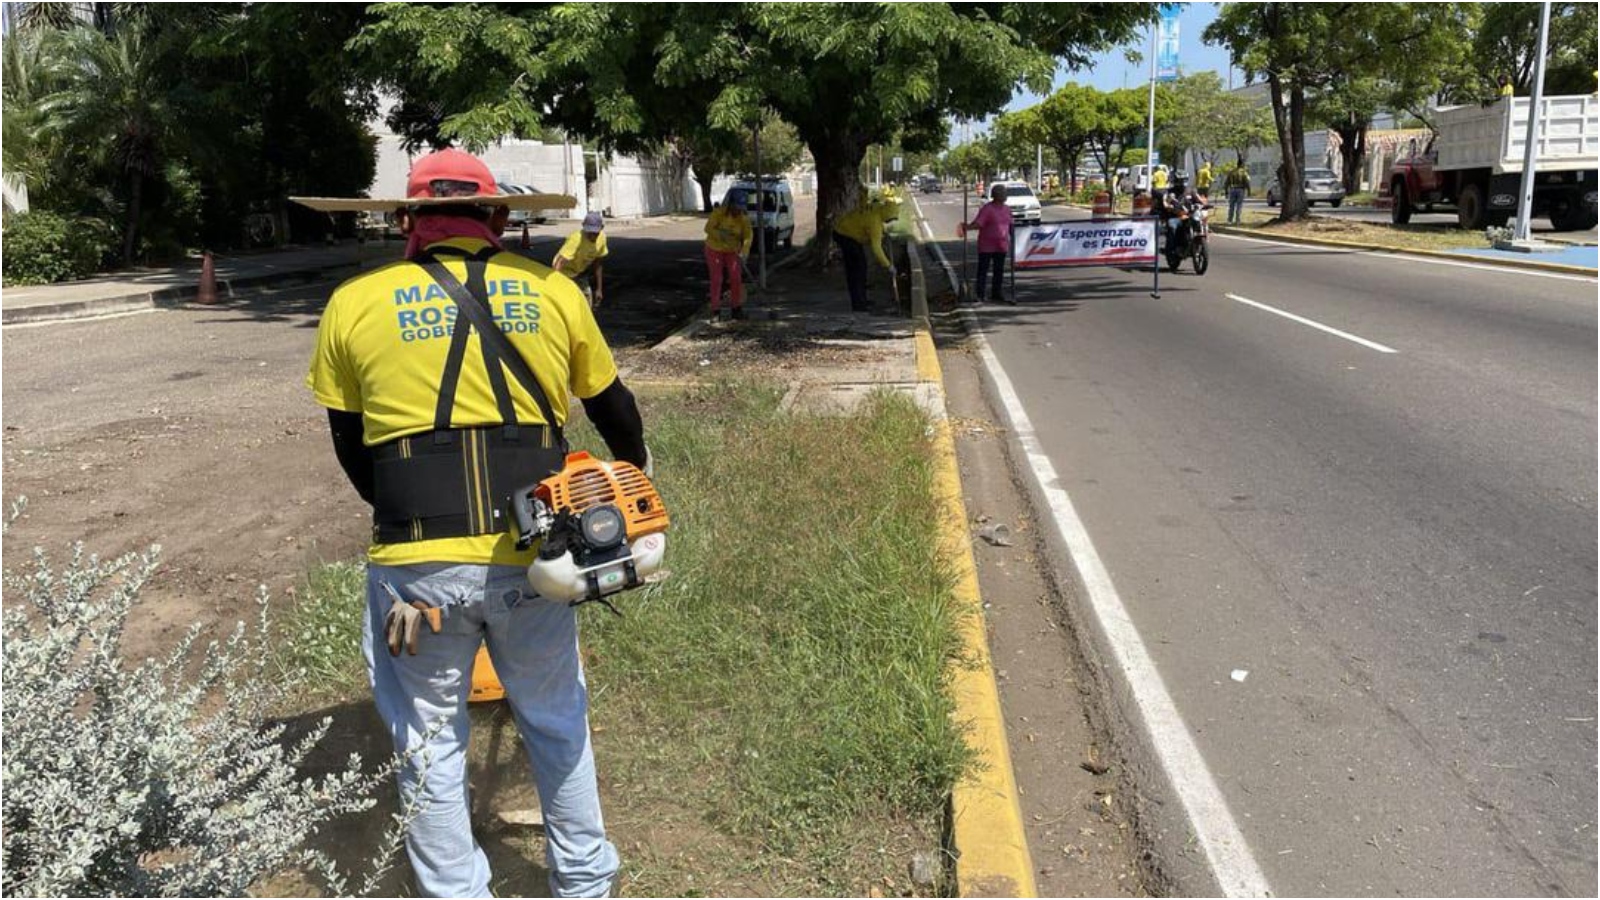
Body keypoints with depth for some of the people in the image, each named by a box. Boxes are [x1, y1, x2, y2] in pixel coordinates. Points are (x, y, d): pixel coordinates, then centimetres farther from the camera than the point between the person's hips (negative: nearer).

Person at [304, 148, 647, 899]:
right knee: (555, 721, 22)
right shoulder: (553, 292, 6)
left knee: (432, 739, 17)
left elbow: (350, 450, 12)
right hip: (531, 557, 2)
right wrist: (636, 463, 41)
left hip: (418, 565, -1)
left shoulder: (355, 304, 4)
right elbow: (612, 406, 19)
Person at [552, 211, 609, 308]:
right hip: (565, 271, -6)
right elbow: (559, 264, -41)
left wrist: (599, 289, 3)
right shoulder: (576, 239, -35)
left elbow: (598, 263, -1)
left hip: (581, 270, 6)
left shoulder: (601, 238, -15)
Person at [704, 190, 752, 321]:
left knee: (736, 278, -5)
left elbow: (748, 236, -21)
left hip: (732, 250, 2)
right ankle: (715, 311, 4)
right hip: (715, 249, -2)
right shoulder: (718, 212, -21)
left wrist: (743, 252, -35)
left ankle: (737, 309, 7)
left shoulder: (743, 218, -14)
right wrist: (720, 235, -43)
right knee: (716, 279, -4)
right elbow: (708, 228, -25)